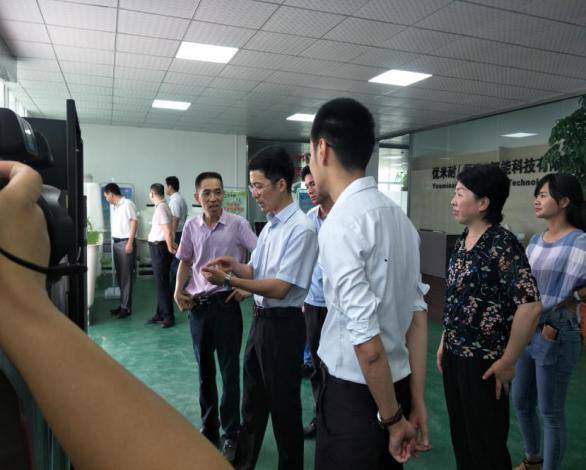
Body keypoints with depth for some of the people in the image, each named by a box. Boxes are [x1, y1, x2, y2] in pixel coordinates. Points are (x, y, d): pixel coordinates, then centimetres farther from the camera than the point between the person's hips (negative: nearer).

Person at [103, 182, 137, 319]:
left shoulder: (127, 204, -11)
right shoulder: (113, 206, 15)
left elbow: (134, 223, -14)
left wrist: (130, 243, -18)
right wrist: (113, 241, 15)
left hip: (125, 242, -8)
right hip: (116, 242, 8)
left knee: (126, 276, -4)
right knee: (119, 275, 11)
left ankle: (126, 307, 2)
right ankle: (123, 304, 20)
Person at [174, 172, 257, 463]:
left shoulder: (237, 224, -10)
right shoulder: (191, 226, 2)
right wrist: (179, 291, 2)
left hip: (226, 304, -4)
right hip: (197, 305, 4)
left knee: (229, 371, 5)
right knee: (204, 370, 16)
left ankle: (231, 434, 22)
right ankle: (208, 426, 34)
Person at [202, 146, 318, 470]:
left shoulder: (301, 229, -21)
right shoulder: (270, 224, 7)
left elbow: (279, 288, -23)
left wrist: (229, 280, -22)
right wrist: (235, 266, -6)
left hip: (283, 325, -8)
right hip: (260, 319, 9)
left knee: (283, 405, 10)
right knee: (253, 400, 22)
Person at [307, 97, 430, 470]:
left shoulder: (340, 223, -22)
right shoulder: (399, 216, 3)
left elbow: (367, 340, -24)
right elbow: (417, 313, 5)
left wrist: (392, 417, -11)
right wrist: (416, 399, 9)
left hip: (356, 393, -7)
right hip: (397, 384, 7)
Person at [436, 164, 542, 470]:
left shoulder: (502, 244, -19)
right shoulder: (462, 242, 5)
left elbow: (530, 305, -25)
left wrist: (508, 361, -18)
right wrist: (445, 342, 13)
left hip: (483, 362, -7)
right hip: (454, 356, 7)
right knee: (460, 438, 21)